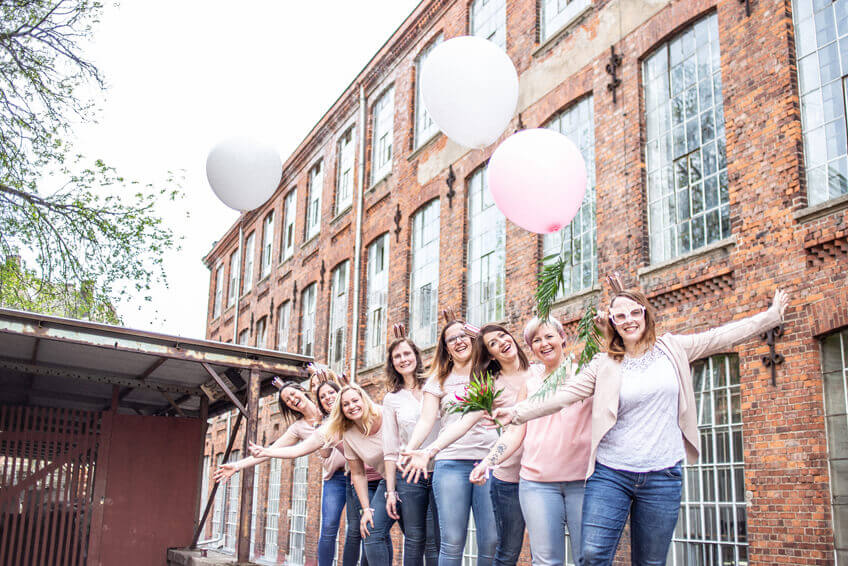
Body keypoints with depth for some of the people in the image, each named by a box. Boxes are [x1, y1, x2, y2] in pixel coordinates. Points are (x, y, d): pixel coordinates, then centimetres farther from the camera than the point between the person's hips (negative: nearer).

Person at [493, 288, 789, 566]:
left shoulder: (672, 349, 7)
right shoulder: (604, 365, 2)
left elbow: (722, 336, 11)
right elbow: (561, 395, -3)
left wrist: (772, 315, 12)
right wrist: (517, 412, -13)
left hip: (663, 476, 1)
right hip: (610, 474, -1)